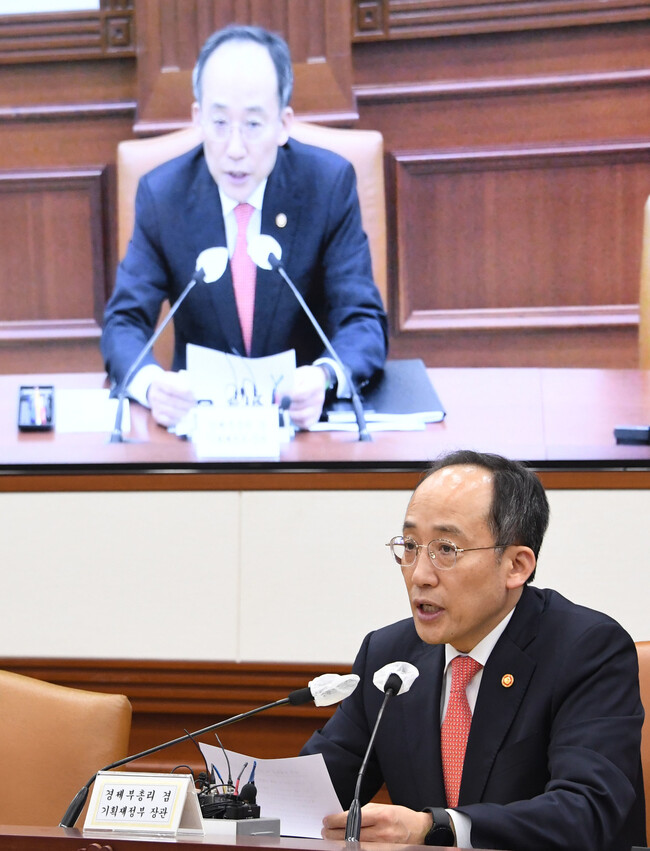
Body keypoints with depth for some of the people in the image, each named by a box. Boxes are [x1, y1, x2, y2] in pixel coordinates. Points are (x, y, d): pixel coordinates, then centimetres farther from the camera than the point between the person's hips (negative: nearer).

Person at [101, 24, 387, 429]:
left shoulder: (330, 183, -7)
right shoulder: (161, 195, -4)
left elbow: (363, 321, -9)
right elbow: (124, 322, -5)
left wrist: (325, 377, -33)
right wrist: (151, 382, -30)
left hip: (303, 409, 0)